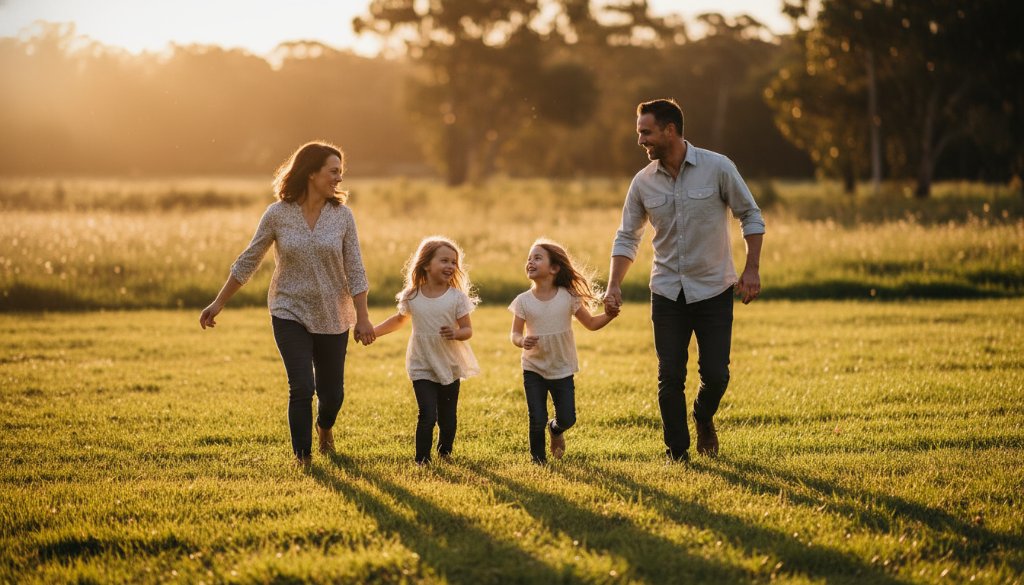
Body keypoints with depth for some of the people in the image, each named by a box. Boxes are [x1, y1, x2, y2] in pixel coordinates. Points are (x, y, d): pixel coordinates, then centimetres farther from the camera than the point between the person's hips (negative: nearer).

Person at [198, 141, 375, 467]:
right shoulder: (277, 214, -7)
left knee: (332, 392, 9)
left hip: (332, 318, 2)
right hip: (290, 314, -2)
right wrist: (219, 303, 2)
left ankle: (325, 428, 44)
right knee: (301, 388, -13)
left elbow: (354, 270, -3)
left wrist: (362, 317, -8)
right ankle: (302, 456, 4)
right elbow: (248, 262, 1)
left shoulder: (341, 215, -4)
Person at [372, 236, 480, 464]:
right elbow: (399, 319, 17)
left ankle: (445, 452, 33)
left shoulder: (457, 297, -8)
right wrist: (373, 332, 13)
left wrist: (456, 334, -27)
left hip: (450, 367, 1)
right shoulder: (411, 297, -3)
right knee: (427, 416, -13)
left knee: (448, 418, 9)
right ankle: (422, 460, -2)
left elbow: (468, 330, -5)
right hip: (422, 367, 0)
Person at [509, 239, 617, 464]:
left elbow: (591, 323, 0)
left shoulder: (568, 297, -8)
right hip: (534, 370, -1)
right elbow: (515, 333, -4)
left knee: (567, 418, 2)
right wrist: (522, 341, -28)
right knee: (537, 420, -5)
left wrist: (609, 314, -19)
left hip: (563, 370, 1)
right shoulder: (523, 301, -8)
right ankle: (537, 458, 21)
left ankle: (555, 429, 39)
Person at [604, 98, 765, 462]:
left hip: (713, 290, -2)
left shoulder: (717, 168, -11)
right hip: (667, 292, 2)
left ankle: (704, 420, 31)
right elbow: (627, 237, 7)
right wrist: (614, 286, -5)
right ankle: (677, 454, 13)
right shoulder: (643, 182, -2)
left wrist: (752, 269, -9)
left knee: (716, 375, -2)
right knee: (670, 378, -1)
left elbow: (751, 216, -1)